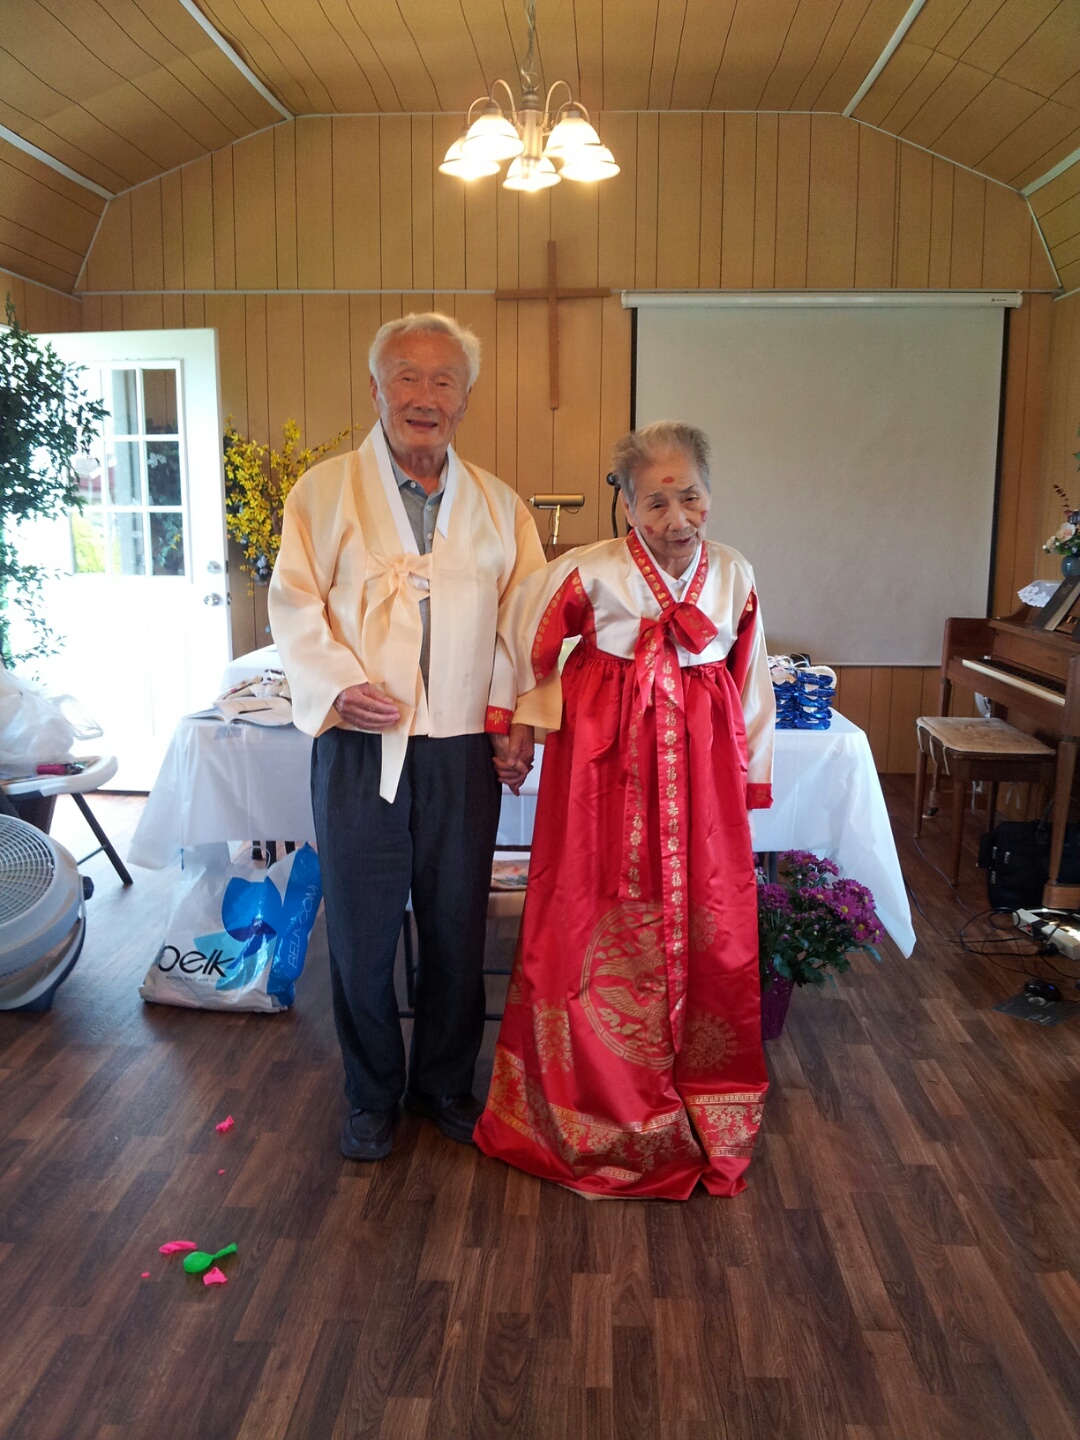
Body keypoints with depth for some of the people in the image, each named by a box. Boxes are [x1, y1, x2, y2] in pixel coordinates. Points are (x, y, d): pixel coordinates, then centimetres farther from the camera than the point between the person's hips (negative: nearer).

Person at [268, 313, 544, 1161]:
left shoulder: (498, 504, 10)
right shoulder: (325, 491, 3)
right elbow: (295, 606, -1)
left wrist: (524, 723, 1)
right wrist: (338, 685, -16)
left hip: (464, 749, 2)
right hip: (361, 745, -2)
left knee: (458, 926, 11)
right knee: (362, 928, 7)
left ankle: (445, 1083, 32)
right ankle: (372, 1096, 28)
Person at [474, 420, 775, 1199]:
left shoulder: (735, 575, 2)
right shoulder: (590, 572, -10)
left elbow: (751, 683, 10)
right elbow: (521, 640, 3)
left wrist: (751, 775, 12)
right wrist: (513, 725, 6)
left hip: (701, 764, 3)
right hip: (605, 760, -3)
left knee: (708, 928, 8)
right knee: (597, 928, 3)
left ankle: (703, 1104, 30)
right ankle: (604, 1103, 25)